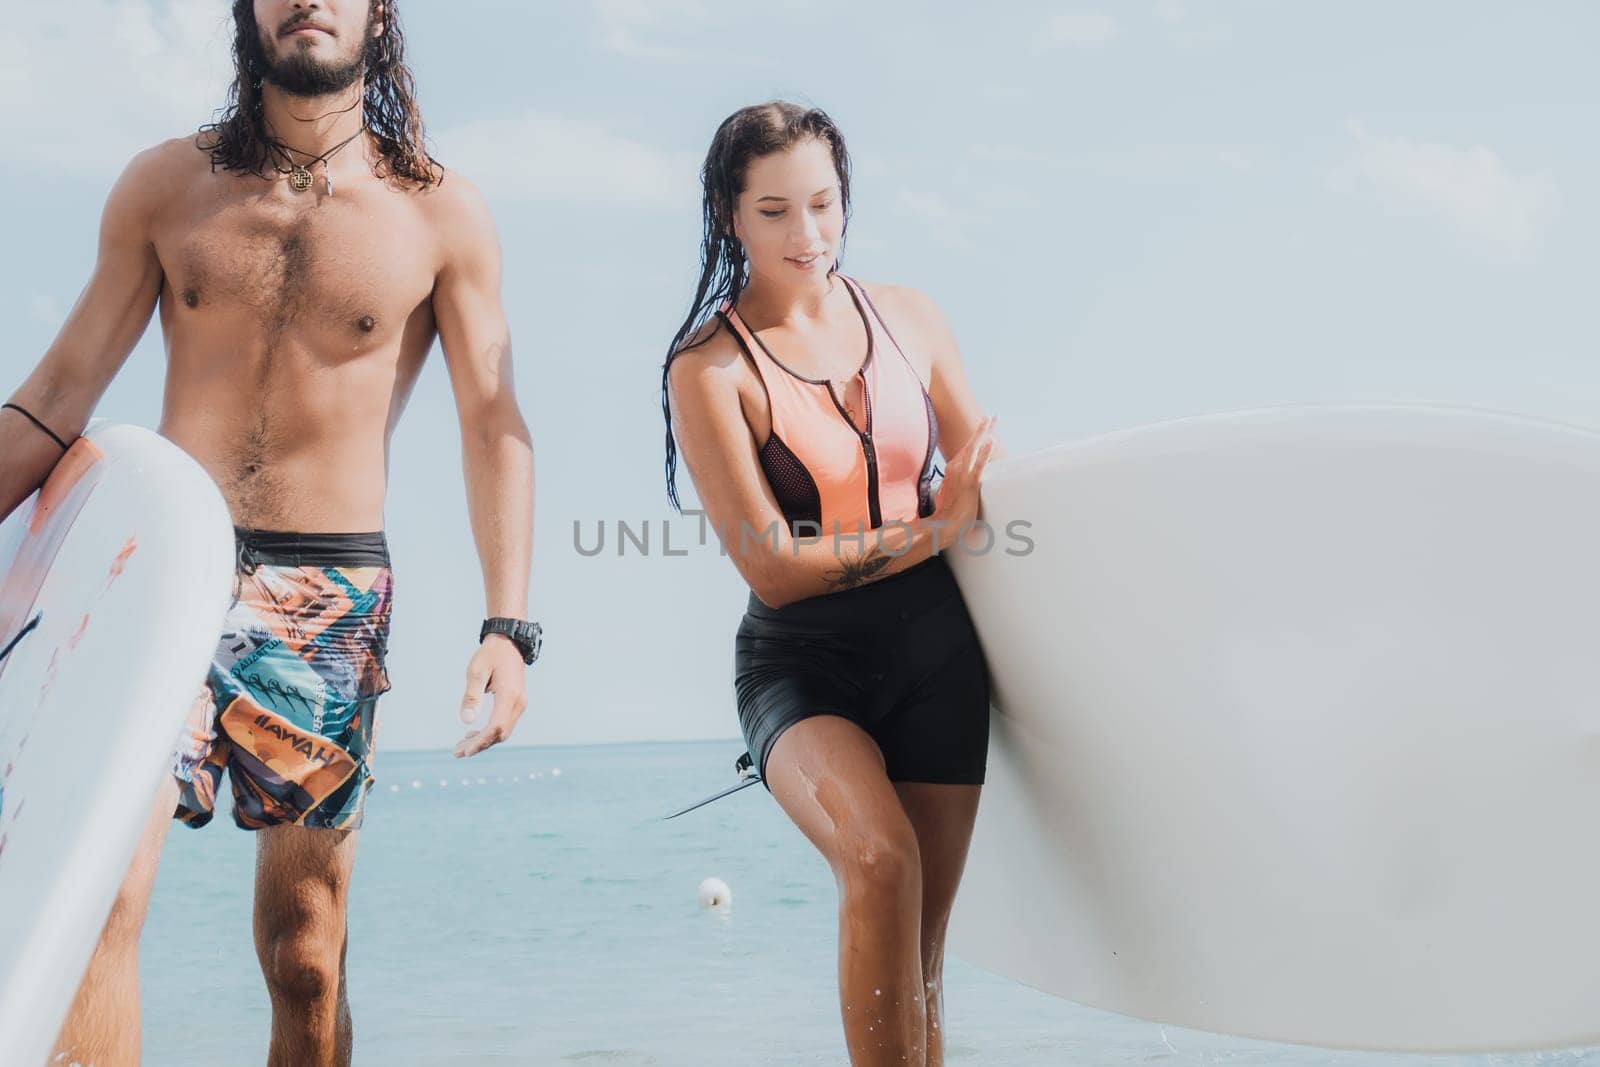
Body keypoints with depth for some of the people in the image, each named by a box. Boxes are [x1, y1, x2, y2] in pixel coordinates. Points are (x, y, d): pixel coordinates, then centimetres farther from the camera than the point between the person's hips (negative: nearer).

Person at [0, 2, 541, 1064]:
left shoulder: (442, 214, 5)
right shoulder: (168, 184, 9)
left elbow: (493, 424, 2)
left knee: (304, 952, 1)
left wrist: (508, 626, -9)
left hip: (331, 594, 0)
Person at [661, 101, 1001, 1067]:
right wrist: (934, 529, -13)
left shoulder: (907, 318, 7)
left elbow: (985, 480, 16)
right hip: (805, 663, -4)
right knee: (881, 861, -31)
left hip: (936, 652, 4)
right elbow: (773, 569, -11)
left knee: (920, 949, 4)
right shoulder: (709, 369, -7)